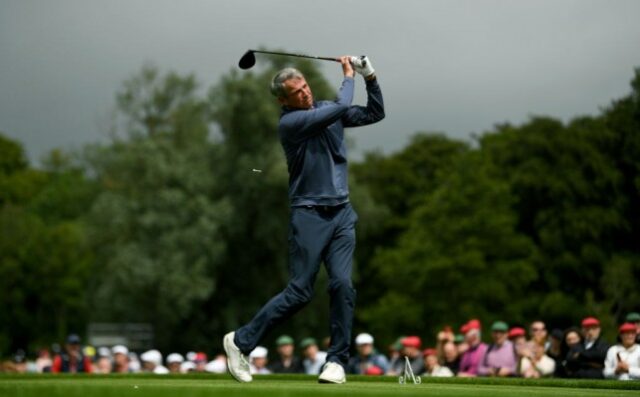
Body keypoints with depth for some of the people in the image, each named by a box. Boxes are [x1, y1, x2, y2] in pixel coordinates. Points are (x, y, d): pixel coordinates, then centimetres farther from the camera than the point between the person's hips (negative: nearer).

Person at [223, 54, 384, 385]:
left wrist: (370, 77, 2)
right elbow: (342, 107, -19)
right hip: (309, 214, -5)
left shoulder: (326, 109, 10)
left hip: (342, 213, 5)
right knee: (299, 292, -6)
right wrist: (348, 76, -2)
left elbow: (375, 113, 15)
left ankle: (337, 361, -2)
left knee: (342, 284, -9)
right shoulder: (289, 122, -12)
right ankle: (241, 341, 7)